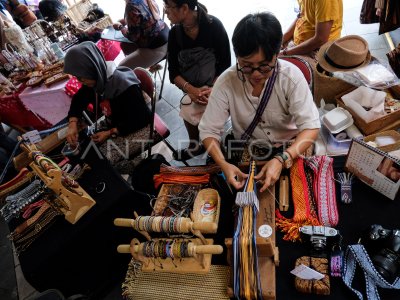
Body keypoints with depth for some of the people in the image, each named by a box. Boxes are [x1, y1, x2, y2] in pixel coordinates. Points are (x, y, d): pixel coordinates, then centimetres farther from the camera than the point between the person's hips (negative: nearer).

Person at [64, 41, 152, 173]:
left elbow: (139, 119, -23)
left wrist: (110, 133, -22)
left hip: (138, 129, -8)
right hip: (114, 124, 8)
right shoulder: (96, 81, -6)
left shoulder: (124, 86, -29)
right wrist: (72, 124, -8)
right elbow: (78, 99, 9)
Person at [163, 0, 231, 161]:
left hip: (216, 84, -3)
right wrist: (190, 89, -24)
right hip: (192, 86, 4)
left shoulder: (214, 25, -13)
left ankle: (196, 144, 0)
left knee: (189, 106, -26)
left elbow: (225, 65, -12)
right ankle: (195, 144, 2)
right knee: (189, 105, -23)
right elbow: (173, 71, -5)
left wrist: (213, 88, -29)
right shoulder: (174, 33, -3)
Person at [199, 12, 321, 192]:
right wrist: (223, 164, -34)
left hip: (289, 150, 0)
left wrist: (281, 160, -38)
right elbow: (208, 130, -16)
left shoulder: (292, 76, -21)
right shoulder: (226, 82, -19)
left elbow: (310, 126, -21)